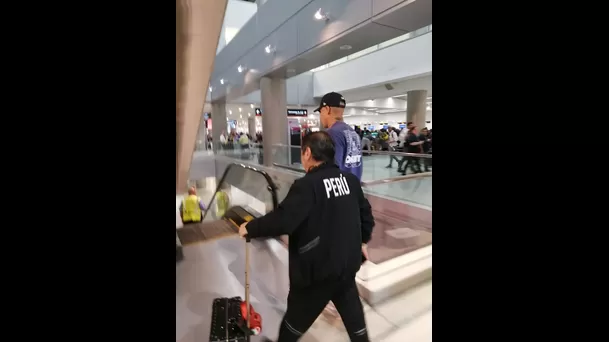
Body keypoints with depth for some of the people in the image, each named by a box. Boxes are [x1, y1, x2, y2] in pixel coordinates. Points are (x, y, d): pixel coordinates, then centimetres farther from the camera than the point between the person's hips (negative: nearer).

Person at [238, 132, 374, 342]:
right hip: (348, 264, 7)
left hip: (318, 268, -6)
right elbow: (366, 214, 10)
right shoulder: (350, 180, 0)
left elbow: (282, 220, -29)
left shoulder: (307, 185, -23)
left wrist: (250, 228, -13)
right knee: (353, 314, 26)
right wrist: (362, 240, 26)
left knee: (297, 317, 18)